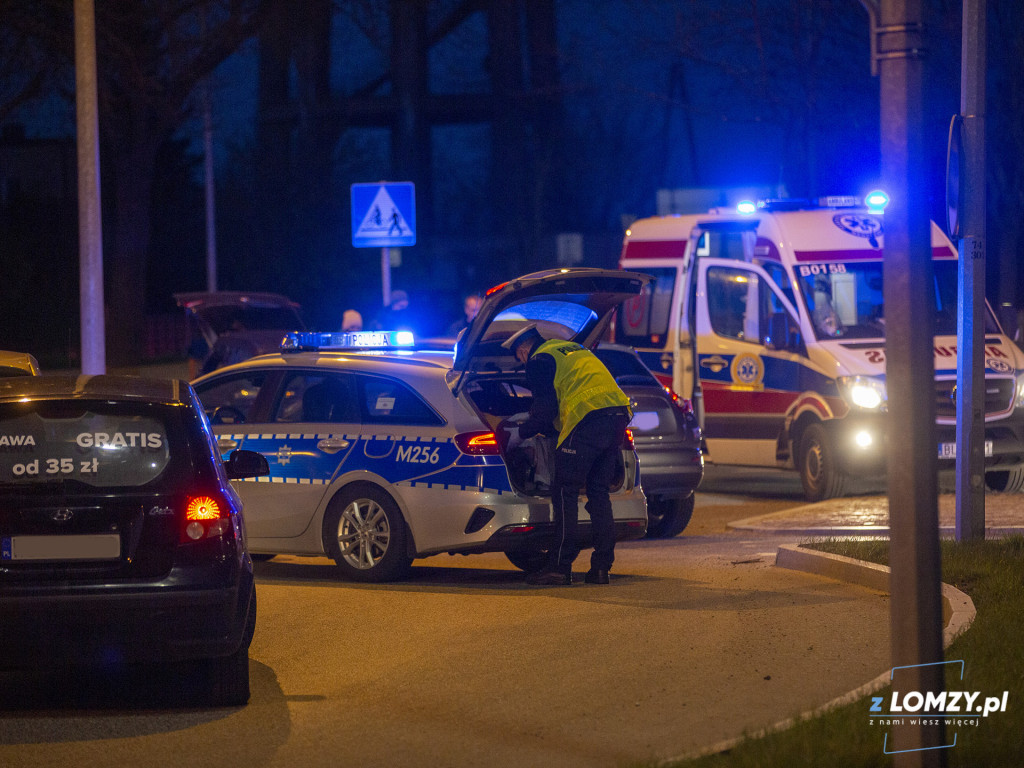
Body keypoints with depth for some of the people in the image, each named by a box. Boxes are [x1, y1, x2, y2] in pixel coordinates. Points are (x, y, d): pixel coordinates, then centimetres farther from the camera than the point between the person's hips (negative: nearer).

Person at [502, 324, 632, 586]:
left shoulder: (540, 360, 7)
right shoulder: (575, 350, 32)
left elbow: (544, 408, 1)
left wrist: (523, 432, 18)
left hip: (587, 417, -8)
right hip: (619, 413, 8)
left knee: (565, 492, -1)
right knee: (599, 493, 13)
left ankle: (560, 566, -4)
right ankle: (602, 566, 9)